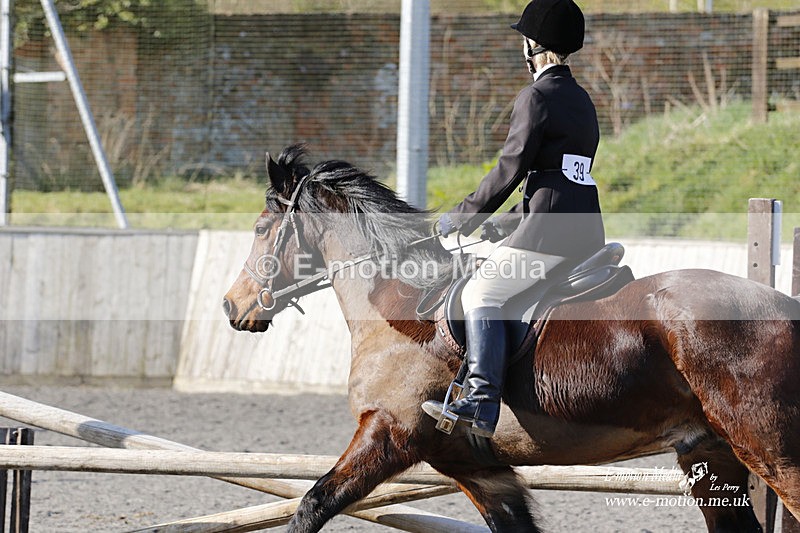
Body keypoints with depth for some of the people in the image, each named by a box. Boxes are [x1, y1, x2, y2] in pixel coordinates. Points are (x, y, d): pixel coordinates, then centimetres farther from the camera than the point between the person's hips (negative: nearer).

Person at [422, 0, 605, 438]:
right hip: (588, 235, 10)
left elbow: (511, 169, -12)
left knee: (482, 292, -9)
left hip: (549, 234, -10)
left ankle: (482, 403, -21)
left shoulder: (537, 97, -9)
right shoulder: (581, 100, 21)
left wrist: (464, 216, -2)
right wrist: (506, 223, 26)